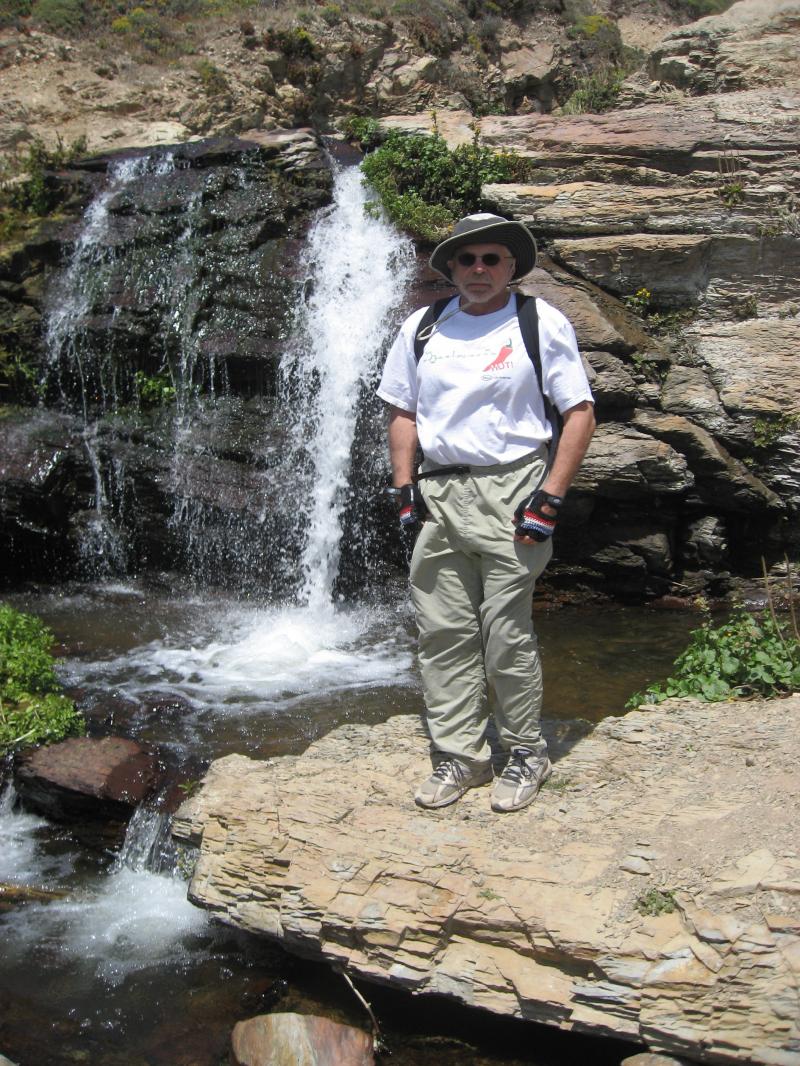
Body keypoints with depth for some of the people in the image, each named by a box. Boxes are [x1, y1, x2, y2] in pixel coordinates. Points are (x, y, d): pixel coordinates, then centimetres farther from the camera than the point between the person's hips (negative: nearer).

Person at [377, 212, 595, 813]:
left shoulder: (543, 324, 0)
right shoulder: (422, 328, 12)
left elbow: (580, 413, -3)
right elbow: (402, 413, 17)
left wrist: (550, 497, -11)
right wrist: (404, 487, 5)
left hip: (508, 490, -4)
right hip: (438, 492, 4)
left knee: (507, 635, -2)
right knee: (443, 633, 6)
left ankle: (526, 755, 16)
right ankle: (459, 755, 18)